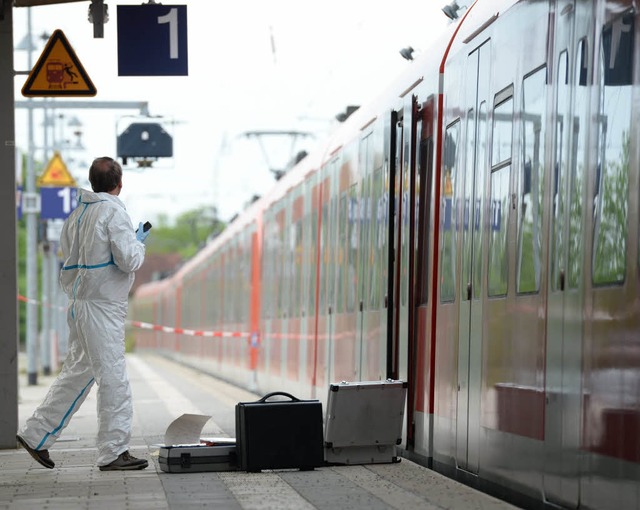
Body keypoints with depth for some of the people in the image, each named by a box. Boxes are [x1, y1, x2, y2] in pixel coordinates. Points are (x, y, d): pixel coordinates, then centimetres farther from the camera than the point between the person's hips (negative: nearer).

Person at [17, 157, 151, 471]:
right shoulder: (113, 212, -12)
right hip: (102, 304, -9)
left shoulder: (77, 213, 13)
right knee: (113, 377, -4)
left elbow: (68, 256, 17)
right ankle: (113, 452, -1)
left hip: (80, 302, 9)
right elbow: (129, 260, -17)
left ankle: (35, 435, 21)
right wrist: (139, 242, 2)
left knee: (77, 372, 16)